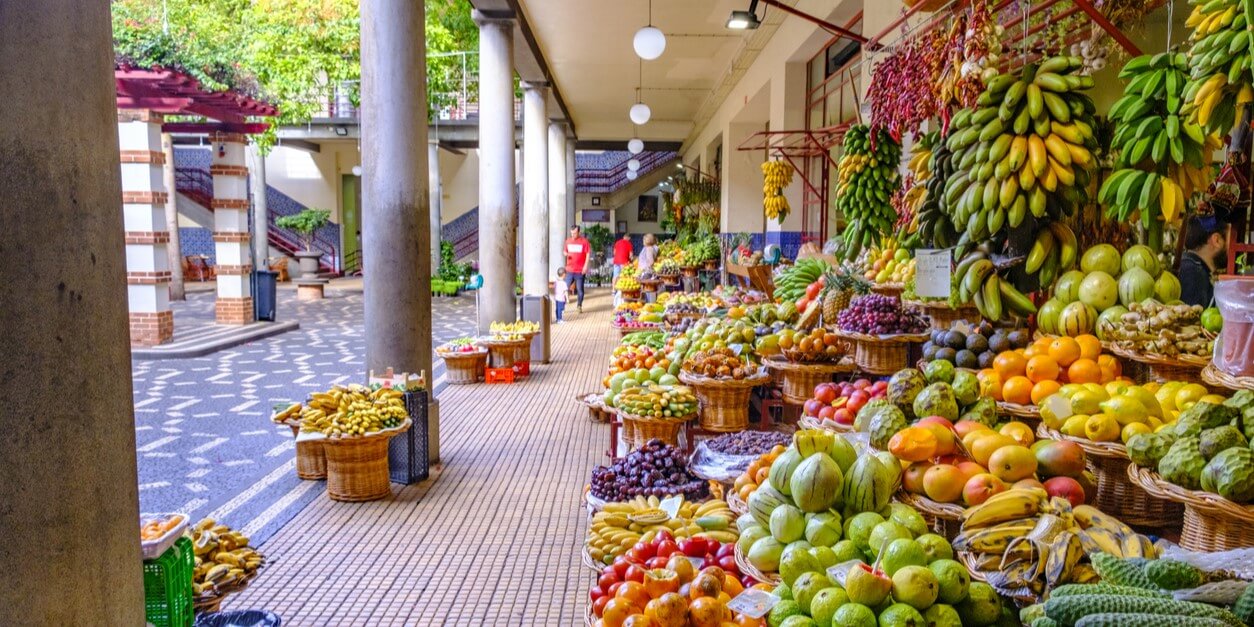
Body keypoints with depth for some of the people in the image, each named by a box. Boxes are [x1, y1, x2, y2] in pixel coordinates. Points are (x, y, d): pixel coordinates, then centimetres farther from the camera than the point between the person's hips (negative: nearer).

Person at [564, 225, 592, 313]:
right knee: (565, 287, 0)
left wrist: (586, 266, -11)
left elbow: (588, 254, -4)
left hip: (580, 270, -3)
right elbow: (565, 251, 19)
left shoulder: (584, 241, -4)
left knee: (580, 289, 5)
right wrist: (566, 254, -5)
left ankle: (579, 306, 17)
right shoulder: (568, 241, 9)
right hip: (569, 269, 3)